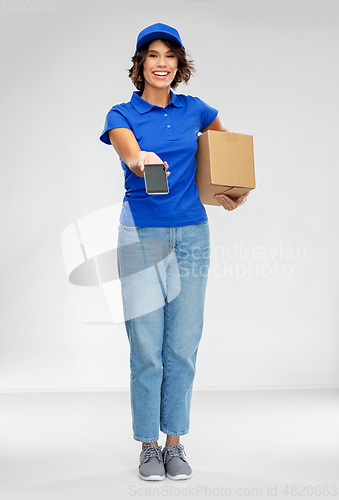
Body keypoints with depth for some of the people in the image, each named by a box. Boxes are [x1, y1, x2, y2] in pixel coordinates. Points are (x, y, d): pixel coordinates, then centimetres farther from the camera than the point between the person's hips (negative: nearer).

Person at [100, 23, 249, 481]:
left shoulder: (194, 110, 9)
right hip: (142, 236, -2)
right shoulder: (122, 115, 0)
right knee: (147, 348, -3)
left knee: (183, 346, 4)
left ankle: (175, 443, 17)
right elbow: (130, 153, -22)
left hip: (192, 233, 2)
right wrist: (141, 161, -45)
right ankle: (148, 447, 12)